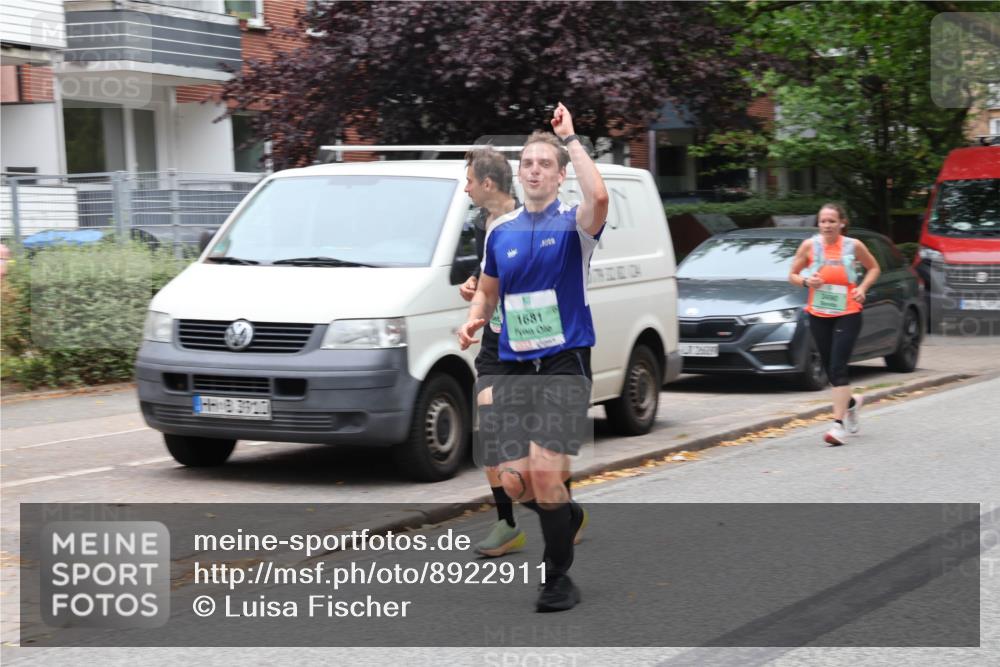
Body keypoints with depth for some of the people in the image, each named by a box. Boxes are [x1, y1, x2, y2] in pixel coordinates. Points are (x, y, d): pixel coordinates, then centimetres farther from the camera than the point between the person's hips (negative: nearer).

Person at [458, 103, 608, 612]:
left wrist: (569, 139, -18)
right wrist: (474, 321, 4)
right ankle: (565, 516, 32)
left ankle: (559, 578, 0)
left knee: (545, 474, -16)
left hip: (564, 364, -5)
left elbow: (598, 197, -26)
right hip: (514, 366, 5)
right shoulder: (501, 232, 12)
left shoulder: (573, 224, -2)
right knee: (514, 483, -2)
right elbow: (488, 289, 26)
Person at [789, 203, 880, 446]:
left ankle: (839, 424, -13)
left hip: (847, 314, -3)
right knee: (830, 368, 10)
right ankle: (852, 401, 40)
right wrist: (806, 281, -14)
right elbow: (792, 275, 7)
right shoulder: (809, 245, -1)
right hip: (818, 314, 3)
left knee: (838, 367, -13)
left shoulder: (853, 245, -3)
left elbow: (874, 268, 12)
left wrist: (862, 288, -5)